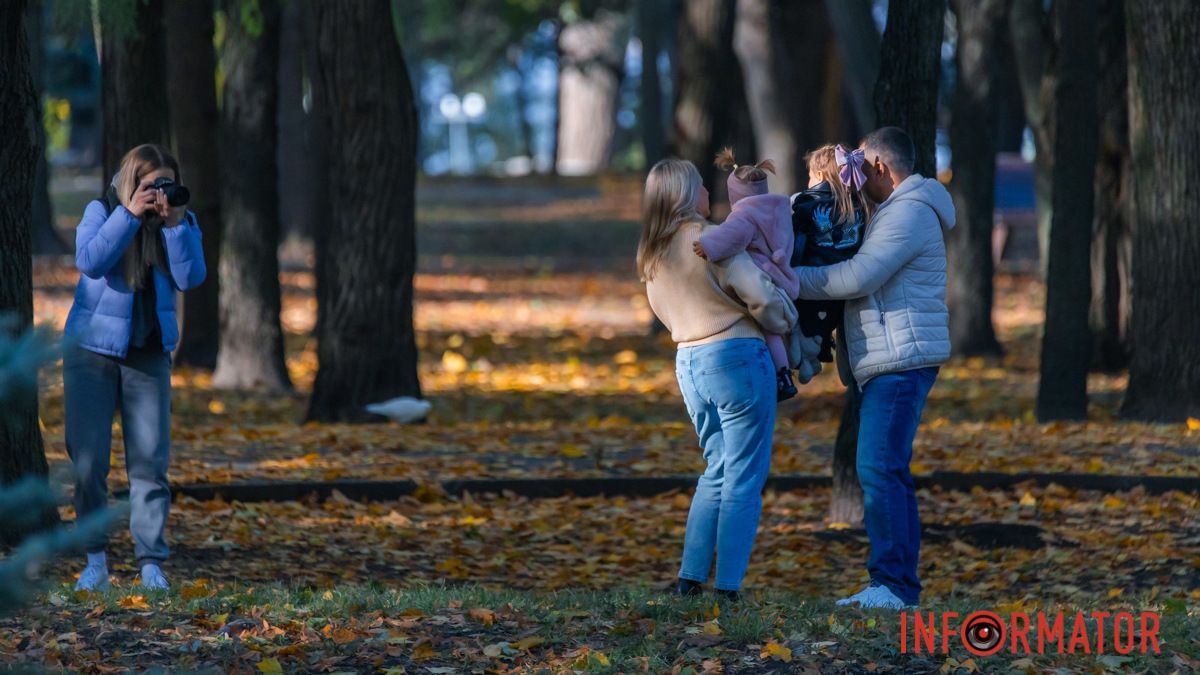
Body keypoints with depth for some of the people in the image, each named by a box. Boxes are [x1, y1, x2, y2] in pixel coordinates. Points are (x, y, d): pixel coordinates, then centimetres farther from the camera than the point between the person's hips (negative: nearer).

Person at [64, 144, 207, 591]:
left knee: (150, 462, -5)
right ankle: (95, 559, 9)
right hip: (92, 351, -1)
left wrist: (176, 223, -18)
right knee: (89, 459, -2)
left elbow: (190, 278, -9)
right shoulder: (102, 212, -2)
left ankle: (151, 562, -3)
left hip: (149, 354, 1)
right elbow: (90, 262, -19)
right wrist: (131, 214, -23)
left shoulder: (181, 222, 4)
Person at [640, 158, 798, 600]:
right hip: (736, 358, -8)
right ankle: (727, 590, -5)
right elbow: (760, 293, -16)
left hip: (689, 364, 8)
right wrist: (783, 322, 2)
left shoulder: (651, 258, 10)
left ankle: (689, 580, 11)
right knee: (744, 479, -2)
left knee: (717, 472, 18)